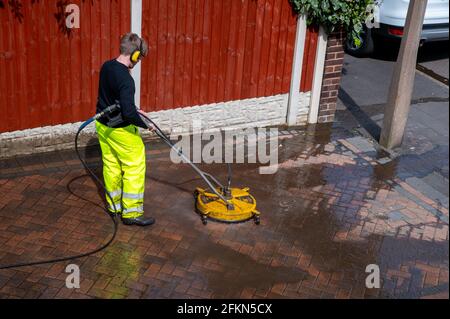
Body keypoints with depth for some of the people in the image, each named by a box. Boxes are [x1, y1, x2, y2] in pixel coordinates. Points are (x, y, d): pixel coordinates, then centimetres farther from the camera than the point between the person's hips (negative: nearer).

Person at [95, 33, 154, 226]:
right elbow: (128, 113, -30)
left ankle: (114, 205, 31)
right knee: (134, 167, 3)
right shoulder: (125, 79, -26)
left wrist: (133, 109, 13)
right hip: (120, 131, -9)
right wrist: (144, 124, -13)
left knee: (111, 165, 18)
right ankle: (131, 212, 7)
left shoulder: (106, 67, 1)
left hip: (102, 125, 9)